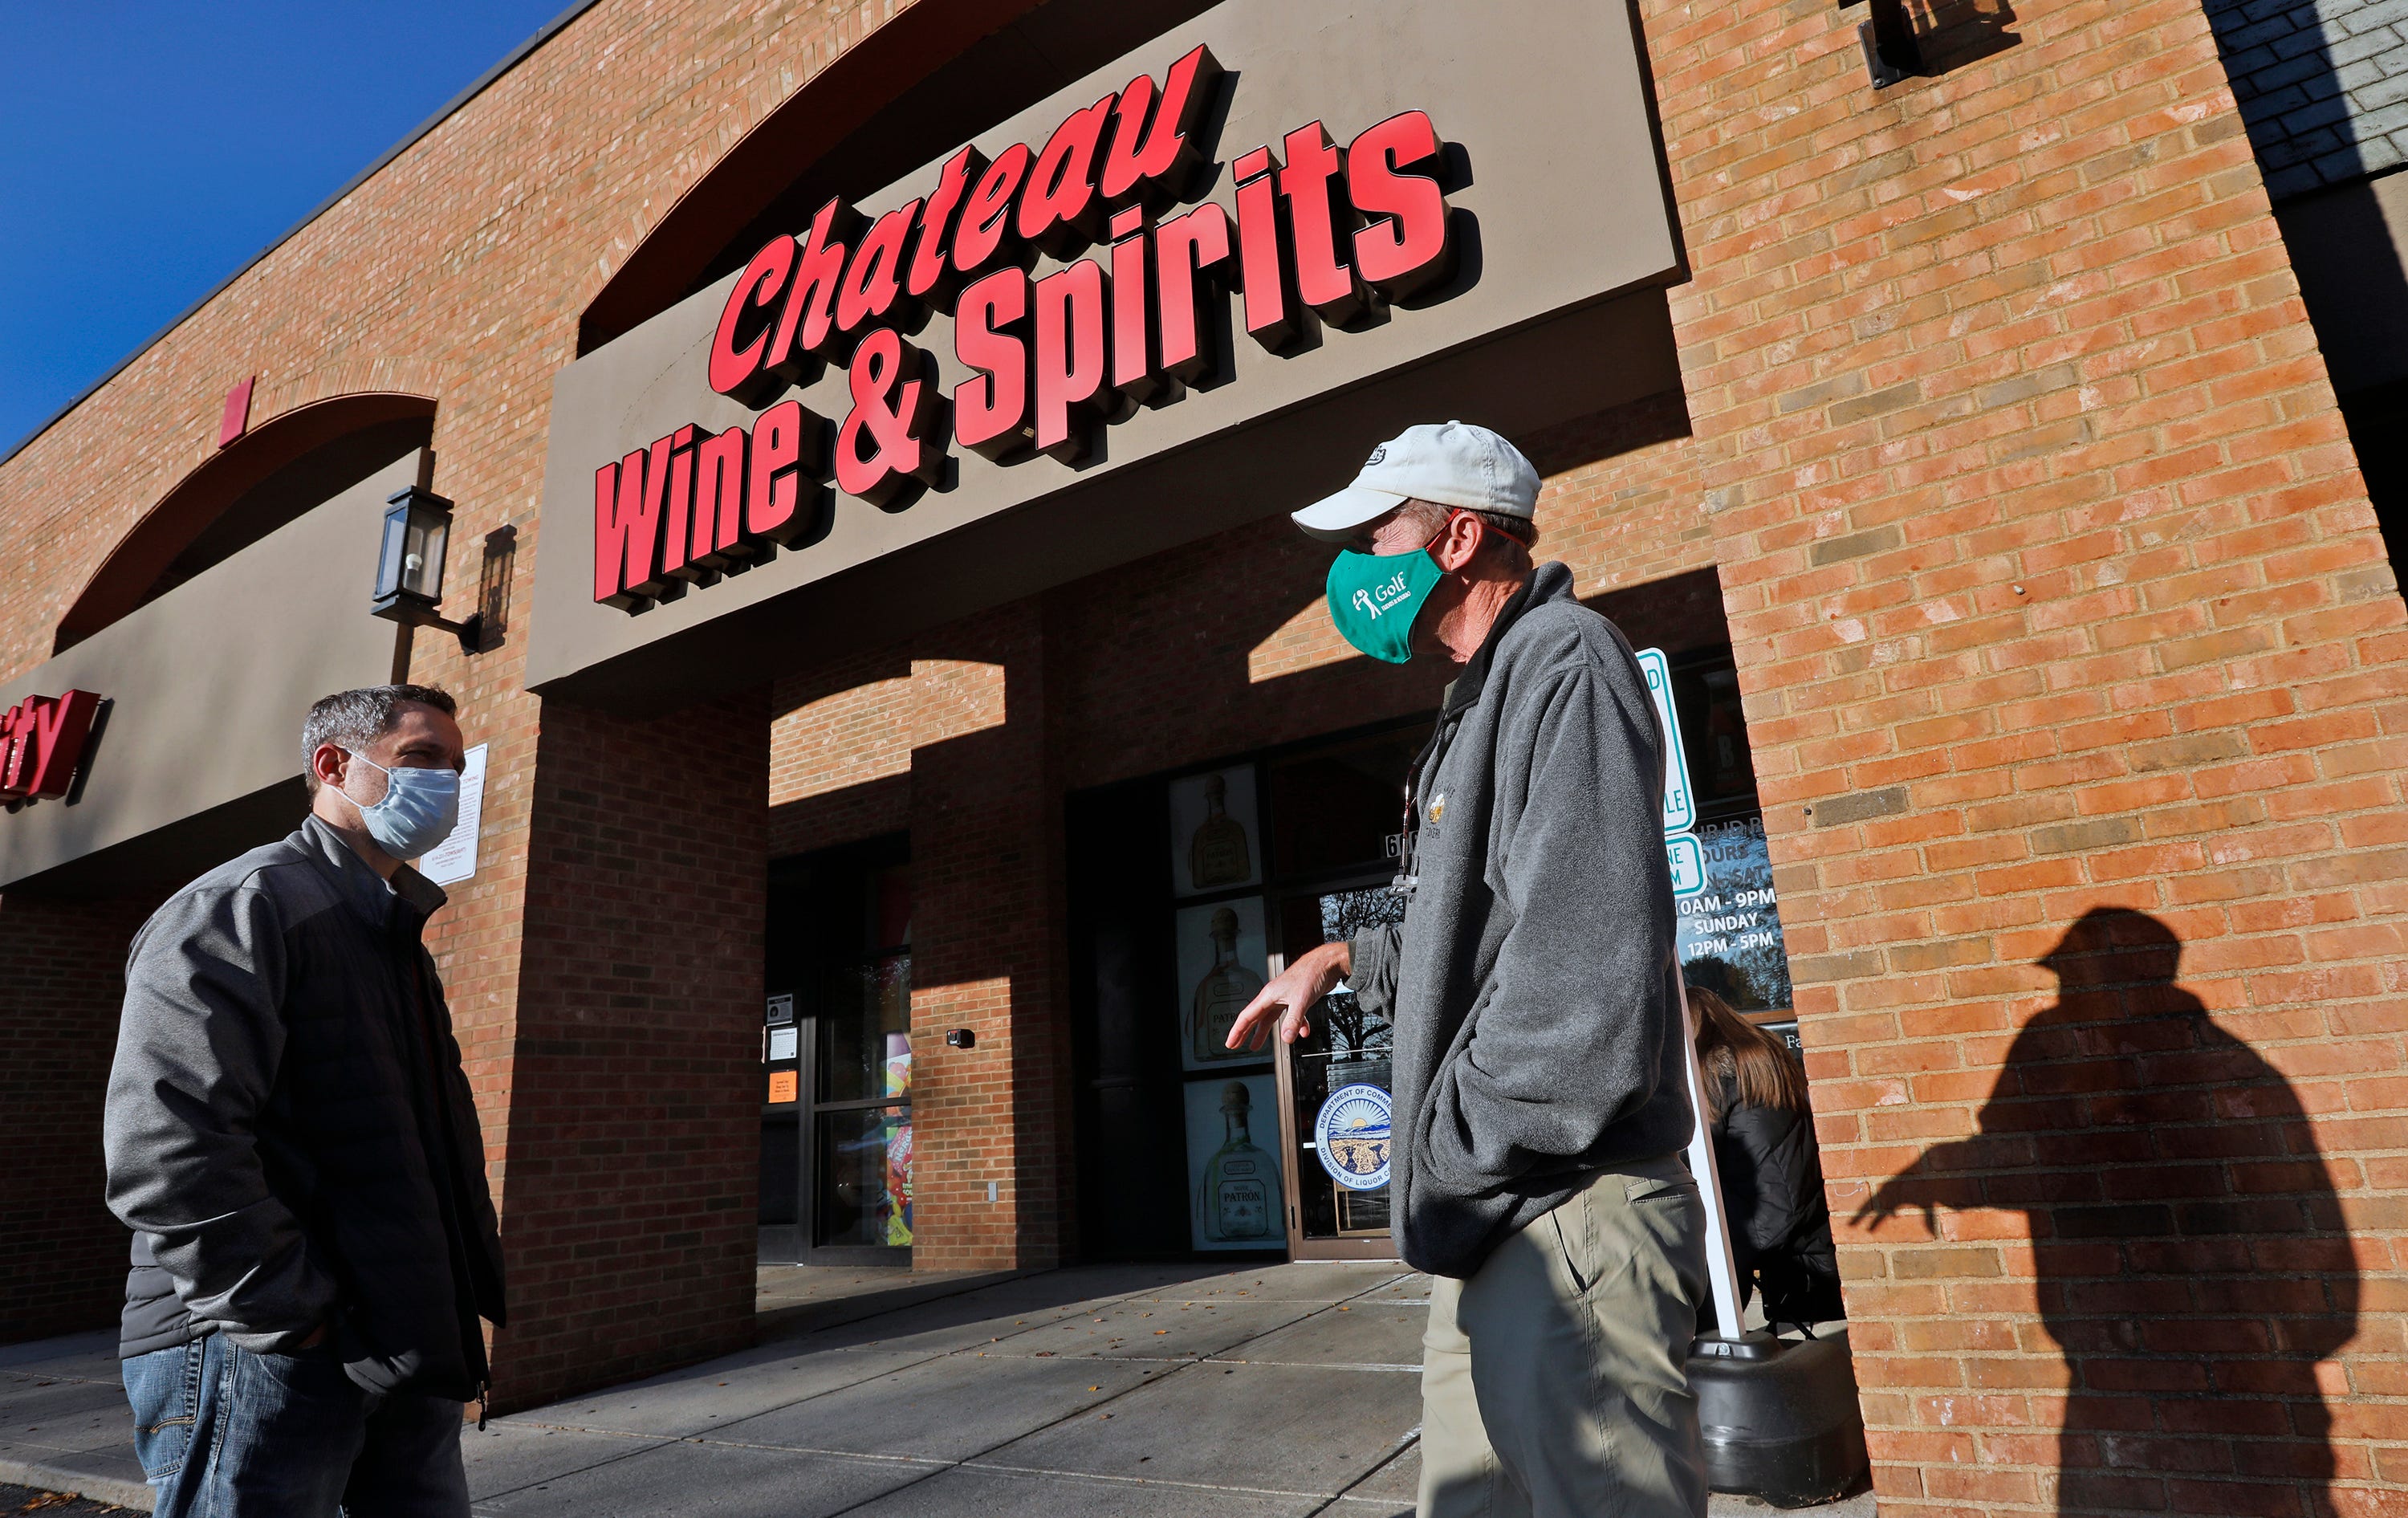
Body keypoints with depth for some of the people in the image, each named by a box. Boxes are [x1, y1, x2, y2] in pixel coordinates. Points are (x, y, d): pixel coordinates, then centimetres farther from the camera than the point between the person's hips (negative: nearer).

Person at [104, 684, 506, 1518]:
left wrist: (470, 1280, 16)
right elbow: (165, 1149, -24)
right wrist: (293, 1315, -21)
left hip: (402, 1355, 9)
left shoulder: (396, 935, 18)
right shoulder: (241, 905, -12)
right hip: (261, 1357, -9)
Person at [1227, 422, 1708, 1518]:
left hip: (1567, 1222, -10)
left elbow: (1586, 964, -25)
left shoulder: (1565, 661, -14)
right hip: (1497, 1227, 10)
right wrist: (1347, 959, 23)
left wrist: (1449, 1157, -17)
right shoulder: (1487, 696, 19)